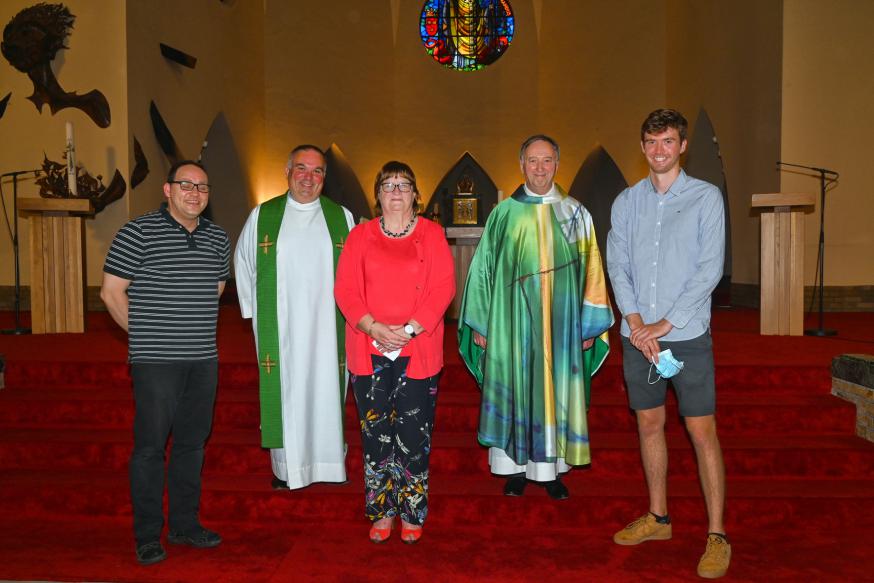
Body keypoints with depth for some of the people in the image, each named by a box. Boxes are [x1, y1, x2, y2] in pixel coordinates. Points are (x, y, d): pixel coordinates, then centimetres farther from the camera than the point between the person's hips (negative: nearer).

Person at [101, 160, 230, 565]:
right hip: (155, 362, -5)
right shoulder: (138, 232, -5)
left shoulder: (217, 238, 11)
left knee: (192, 442, 12)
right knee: (151, 445, 1)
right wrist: (144, 334, 2)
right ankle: (147, 536, 14)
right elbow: (111, 292, -3)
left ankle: (185, 524, 26)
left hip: (203, 359, 5)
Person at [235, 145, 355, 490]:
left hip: (326, 327, 0)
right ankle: (284, 469, 16)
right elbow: (243, 262, 14)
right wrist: (254, 310, 10)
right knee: (284, 393, 4)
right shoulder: (262, 216, 6)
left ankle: (329, 463, 18)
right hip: (279, 328, 0)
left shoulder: (342, 217, 5)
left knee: (326, 390, 5)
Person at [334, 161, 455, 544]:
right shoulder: (360, 235, 9)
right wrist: (373, 327, -13)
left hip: (417, 350, -1)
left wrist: (409, 329, -14)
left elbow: (443, 287, -3)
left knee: (414, 431, 2)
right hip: (369, 351, 1)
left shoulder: (432, 234, 6)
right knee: (375, 430, 6)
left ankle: (412, 512, 18)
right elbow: (345, 289, 2)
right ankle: (381, 511, 21)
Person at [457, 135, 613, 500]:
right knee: (513, 390, 5)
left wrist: (589, 325, 0)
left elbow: (590, 272, 4)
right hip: (512, 321, -1)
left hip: (560, 321, 1)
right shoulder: (504, 214, 2)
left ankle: (552, 469, 20)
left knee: (556, 391, 6)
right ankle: (516, 468, 18)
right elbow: (483, 267, 3)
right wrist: (480, 323, 0)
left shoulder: (575, 214, 4)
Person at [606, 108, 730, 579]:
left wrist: (666, 323, -13)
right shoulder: (627, 201, 9)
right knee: (649, 424, 13)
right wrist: (635, 322, -10)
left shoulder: (706, 197, -1)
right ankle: (658, 517, 28)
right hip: (637, 334, 4)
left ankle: (717, 535, 12)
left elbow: (710, 269, -8)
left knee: (702, 431, 0)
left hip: (687, 334, -3)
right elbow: (617, 265, 3)